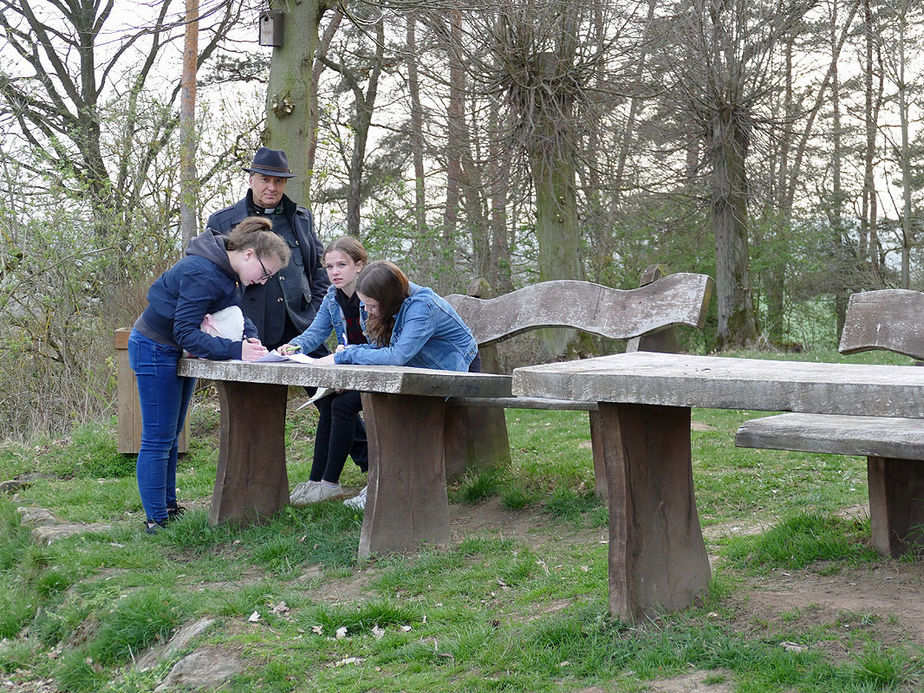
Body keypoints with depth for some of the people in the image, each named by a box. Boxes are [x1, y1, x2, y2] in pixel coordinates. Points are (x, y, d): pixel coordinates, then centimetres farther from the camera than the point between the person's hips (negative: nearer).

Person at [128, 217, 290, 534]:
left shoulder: (226, 272, 2)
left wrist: (252, 340, -15)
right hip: (154, 350, -10)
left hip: (178, 353, 10)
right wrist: (236, 350, -37)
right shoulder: (202, 273, -28)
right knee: (157, 440, -6)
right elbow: (186, 332, -31)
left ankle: (169, 506, 22)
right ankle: (156, 520, -2)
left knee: (171, 435, 14)